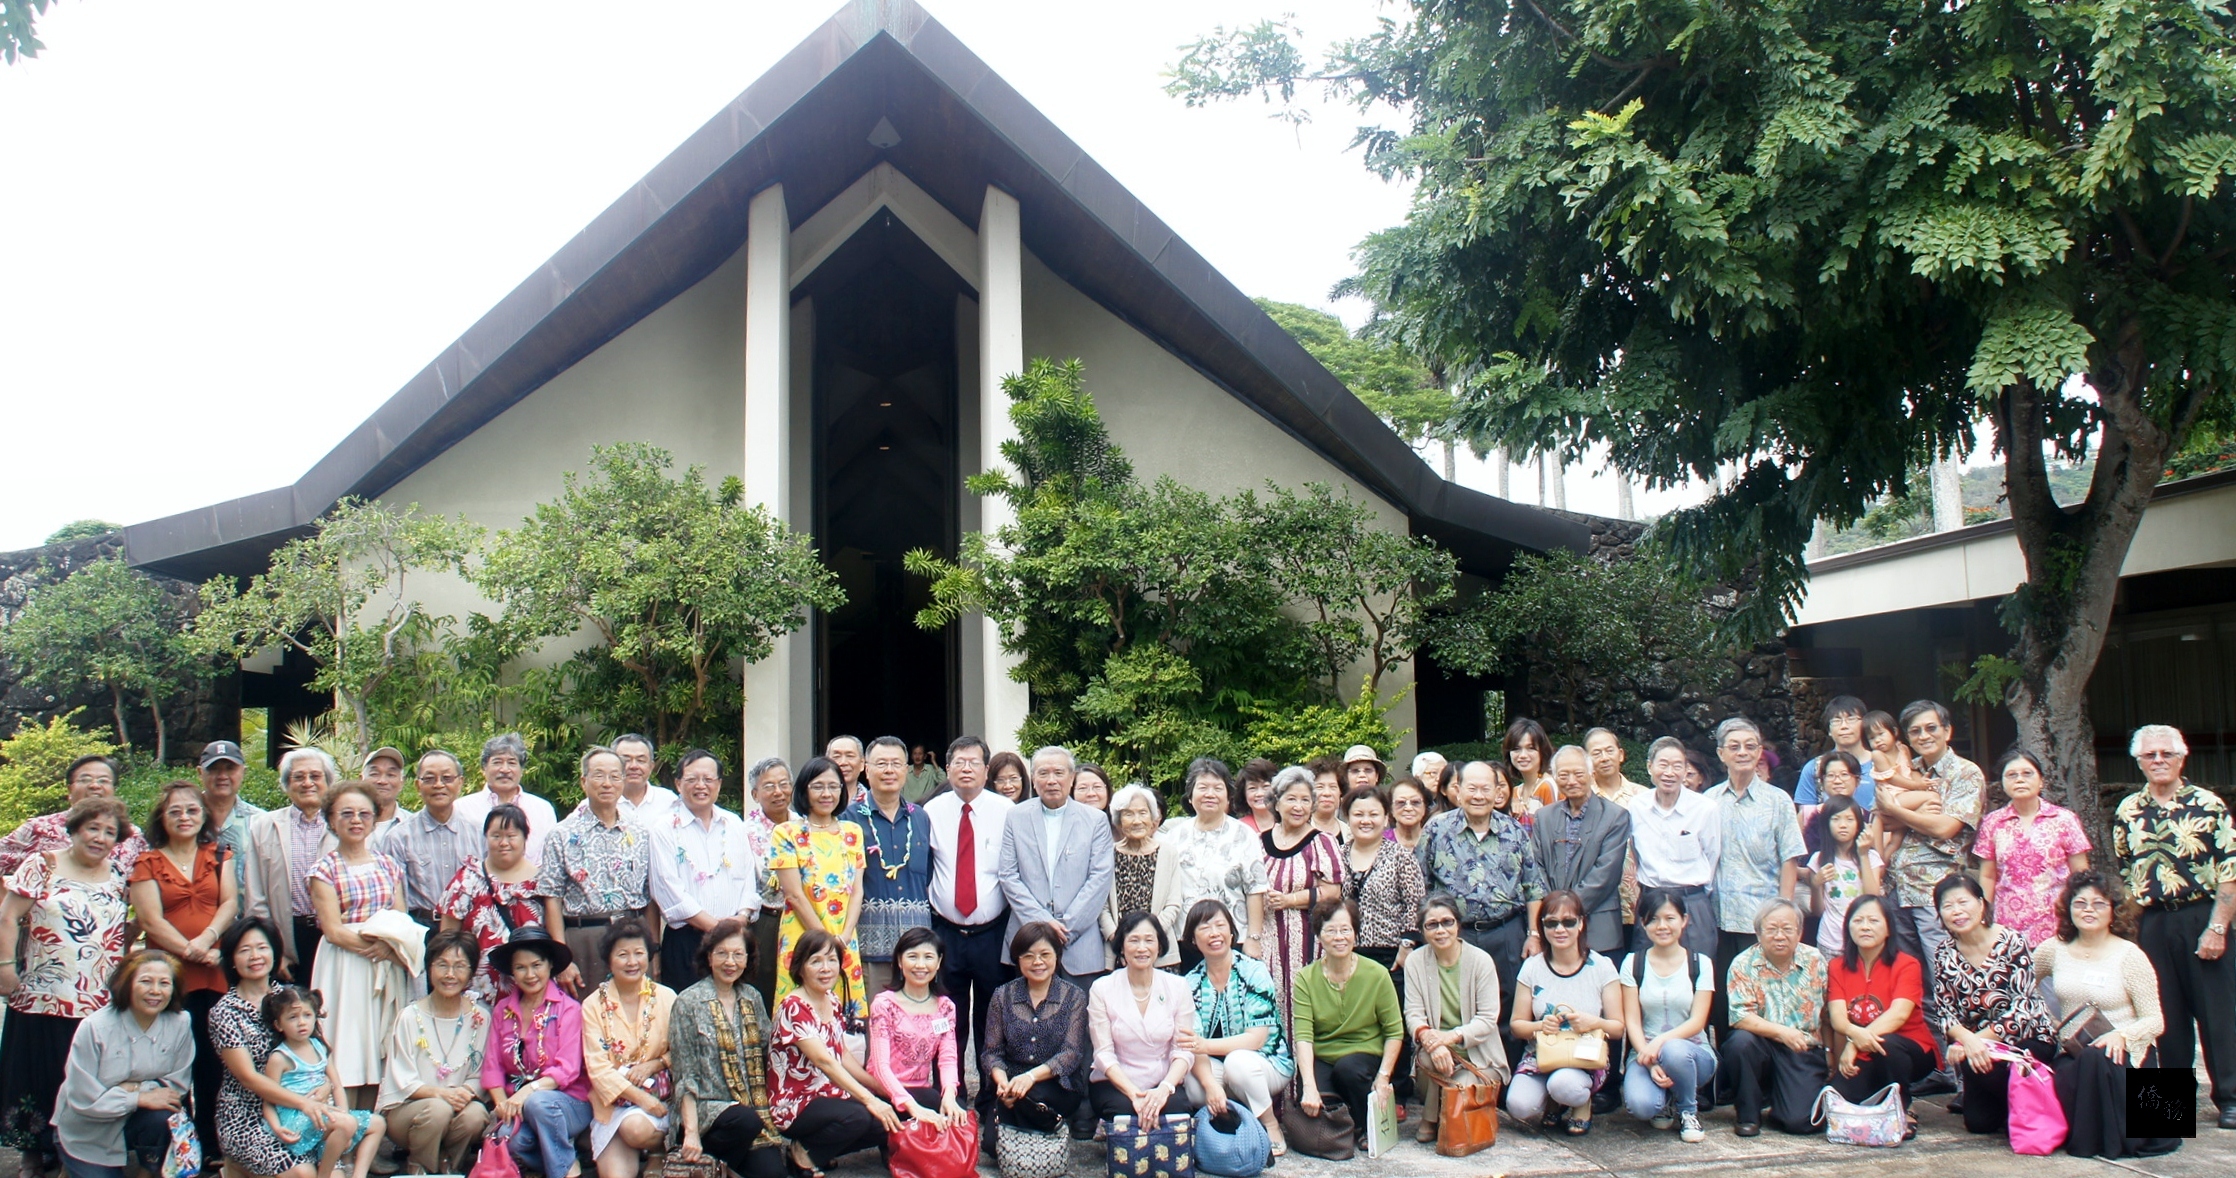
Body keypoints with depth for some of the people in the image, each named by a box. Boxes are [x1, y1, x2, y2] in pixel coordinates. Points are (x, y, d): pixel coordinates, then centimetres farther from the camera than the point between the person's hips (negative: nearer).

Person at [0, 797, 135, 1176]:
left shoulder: (119, 877, 10)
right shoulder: (42, 866, -1)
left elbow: (131, 927, 20)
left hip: (102, 1006, 3)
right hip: (44, 1002, -3)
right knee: (41, 1081, 4)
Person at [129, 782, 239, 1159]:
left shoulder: (218, 856, 15)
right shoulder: (148, 863, 7)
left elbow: (230, 903, 4)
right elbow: (151, 920, -2)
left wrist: (207, 938, -14)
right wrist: (192, 953, -12)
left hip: (217, 975, 1)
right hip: (169, 973, -1)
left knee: (214, 1061, -1)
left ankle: (212, 1146, 9)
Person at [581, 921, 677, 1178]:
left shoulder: (666, 998, 5)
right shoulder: (594, 1005, 3)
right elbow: (597, 1067, -4)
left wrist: (654, 1064, -13)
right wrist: (639, 1097, -16)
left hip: (660, 1096, 1)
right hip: (614, 1103, -1)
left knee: (636, 1127, -32)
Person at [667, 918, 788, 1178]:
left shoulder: (752, 999, 12)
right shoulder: (689, 1003, -3)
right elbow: (685, 1077, -6)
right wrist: (691, 1132, -14)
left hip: (754, 1108, 4)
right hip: (706, 1108, -4)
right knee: (746, 1121, -34)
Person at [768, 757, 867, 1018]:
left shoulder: (852, 833, 11)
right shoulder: (787, 834, -1)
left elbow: (857, 890, 6)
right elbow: (794, 894, -8)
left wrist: (844, 936, -9)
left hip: (845, 945, 4)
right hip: (803, 940, -4)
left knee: (845, 1014, 3)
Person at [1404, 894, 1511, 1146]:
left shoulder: (1480, 960, -8)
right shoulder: (1415, 961, -2)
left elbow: (1489, 1018, -12)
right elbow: (1413, 1013, -9)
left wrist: (1451, 1036, -29)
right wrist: (1427, 1036, -33)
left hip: (1478, 1057, -1)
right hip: (1438, 1050, 2)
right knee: (1428, 1055, -33)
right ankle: (1429, 1118, -4)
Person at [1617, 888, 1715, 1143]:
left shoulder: (1700, 964, 2)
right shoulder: (1633, 964, 4)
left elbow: (1697, 1022, -7)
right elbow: (1631, 1021, -3)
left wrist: (1661, 1041, -26)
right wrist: (1650, 1062, -20)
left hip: (1692, 1049, 0)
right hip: (1646, 1052, 0)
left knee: (1674, 1051, -39)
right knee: (1639, 1104, -33)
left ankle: (1689, 1111, -7)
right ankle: (1664, 1103, 7)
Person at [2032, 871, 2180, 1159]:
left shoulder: (2129, 955, -5)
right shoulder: (2054, 950, 5)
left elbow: (2156, 1021, -7)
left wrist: (2122, 1035, -27)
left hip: (2124, 1053, -3)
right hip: (2072, 1054, 3)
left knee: (2095, 1058, -39)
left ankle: (2111, 1138, -15)